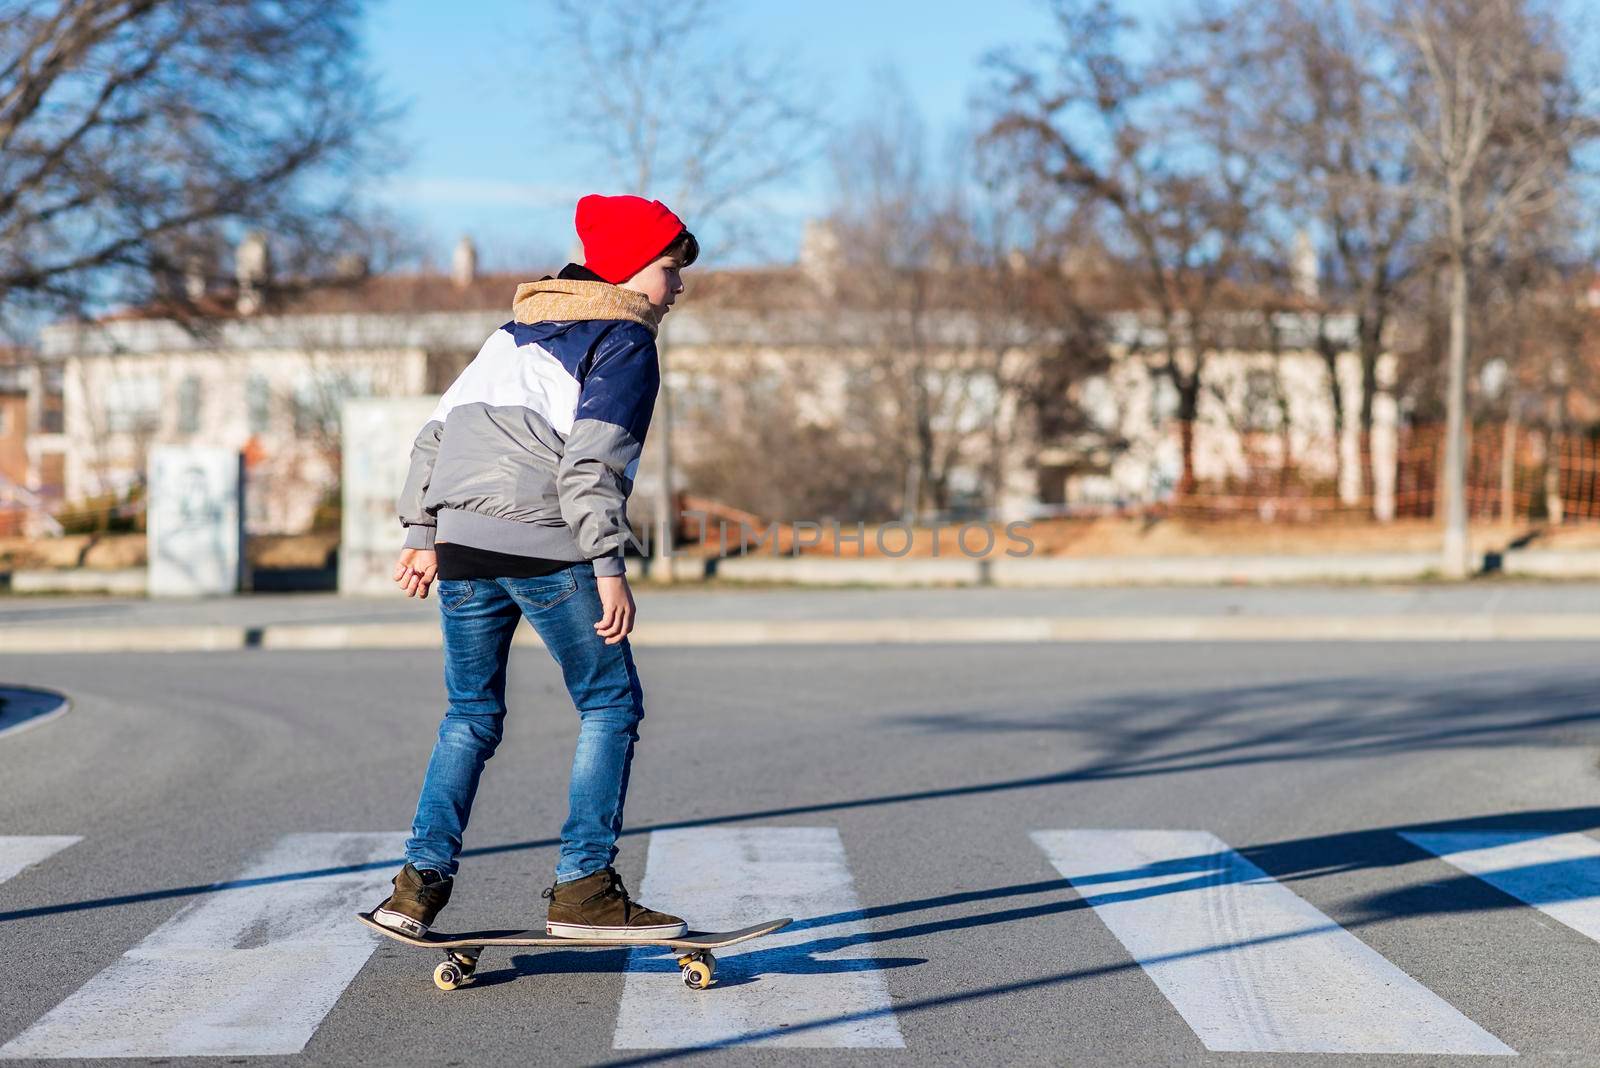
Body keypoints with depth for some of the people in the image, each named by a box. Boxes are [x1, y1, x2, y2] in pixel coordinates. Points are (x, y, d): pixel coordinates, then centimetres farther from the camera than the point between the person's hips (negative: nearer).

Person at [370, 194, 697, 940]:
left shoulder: (517, 330, 23)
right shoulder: (624, 342, 0)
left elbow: (439, 427, 20)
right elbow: (591, 460, -13)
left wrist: (422, 533, 21)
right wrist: (609, 567, -16)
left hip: (460, 542, 7)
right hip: (545, 545, -7)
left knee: (472, 713, 17)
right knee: (611, 705, 4)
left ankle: (422, 879, 8)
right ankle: (584, 888, 0)